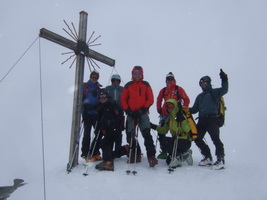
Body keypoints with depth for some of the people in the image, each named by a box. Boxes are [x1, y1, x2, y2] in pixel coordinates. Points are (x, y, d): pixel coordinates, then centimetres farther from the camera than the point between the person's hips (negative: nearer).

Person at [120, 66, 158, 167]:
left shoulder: (146, 85, 7)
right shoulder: (128, 85, 9)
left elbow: (150, 99, 2)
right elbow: (123, 100, 8)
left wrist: (143, 109, -10)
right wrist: (128, 111, -5)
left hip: (143, 114, -2)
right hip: (131, 114, 3)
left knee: (147, 134, -18)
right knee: (130, 136, 4)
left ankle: (151, 157, -20)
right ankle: (136, 155, 21)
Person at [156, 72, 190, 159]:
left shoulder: (178, 89, -3)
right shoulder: (163, 90, 8)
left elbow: (186, 100, -3)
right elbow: (159, 100, 21)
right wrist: (159, 109, 10)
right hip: (165, 115, 4)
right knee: (161, 133, 3)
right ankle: (164, 151, 13)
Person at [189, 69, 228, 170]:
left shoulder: (214, 92, 9)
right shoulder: (200, 96, 26)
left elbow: (224, 90, -12)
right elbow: (195, 109, 23)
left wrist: (224, 80, -26)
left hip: (212, 119, -7)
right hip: (202, 120, 7)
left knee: (215, 138, -18)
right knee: (197, 138, 4)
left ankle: (220, 159, -14)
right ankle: (208, 157, 12)